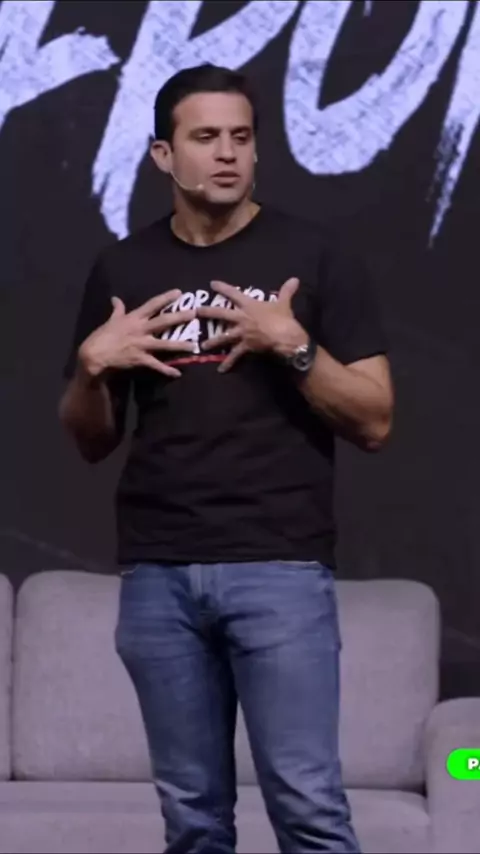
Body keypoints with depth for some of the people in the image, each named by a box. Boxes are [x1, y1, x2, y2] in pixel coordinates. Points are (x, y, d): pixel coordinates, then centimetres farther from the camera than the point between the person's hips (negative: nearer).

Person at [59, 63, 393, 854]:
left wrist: (293, 345, -14)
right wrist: (92, 365, -3)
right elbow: (92, 441, 17)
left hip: (281, 569, -3)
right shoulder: (123, 268, 11)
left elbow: (374, 421, 0)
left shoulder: (314, 256, 2)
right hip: (157, 575, 3)